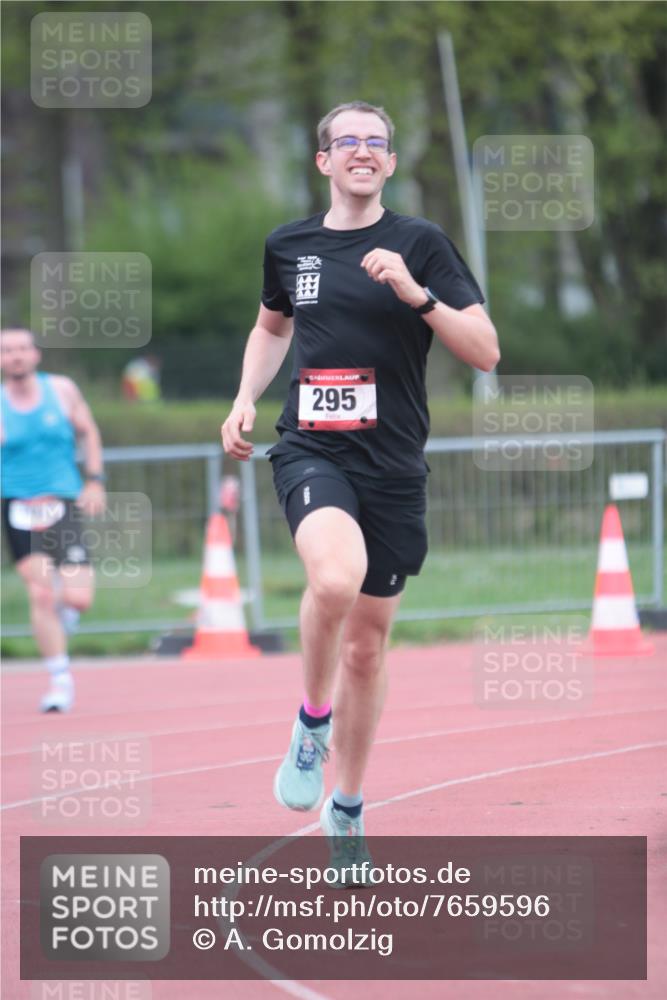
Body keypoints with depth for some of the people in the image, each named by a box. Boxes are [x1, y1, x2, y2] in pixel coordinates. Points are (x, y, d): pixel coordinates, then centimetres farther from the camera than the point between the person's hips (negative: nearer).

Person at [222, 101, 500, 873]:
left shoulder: (420, 244, 0)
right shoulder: (288, 246, 8)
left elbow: (486, 352, -6)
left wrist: (416, 293, -18)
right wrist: (245, 399, 13)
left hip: (393, 467, 0)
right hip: (311, 452, 0)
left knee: (367, 643, 10)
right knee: (335, 576, -33)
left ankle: (346, 808, 28)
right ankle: (312, 722, -8)